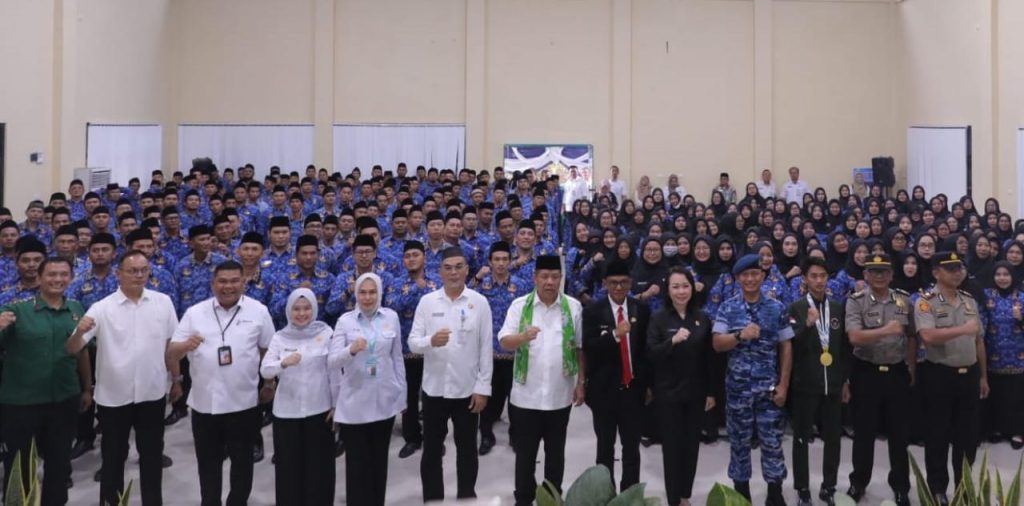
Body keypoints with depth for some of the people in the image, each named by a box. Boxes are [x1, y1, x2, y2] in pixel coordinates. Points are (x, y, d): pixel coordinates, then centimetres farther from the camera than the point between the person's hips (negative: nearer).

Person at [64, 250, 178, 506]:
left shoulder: (163, 302, -2)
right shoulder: (102, 308, -9)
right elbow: (71, 349, -14)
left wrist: (177, 380, 10)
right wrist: (79, 332, -35)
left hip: (153, 393, 2)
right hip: (114, 395, -2)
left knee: (152, 455, 14)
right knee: (113, 456, 12)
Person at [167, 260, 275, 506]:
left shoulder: (259, 311, -1)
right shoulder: (194, 313, 0)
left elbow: (269, 349, 10)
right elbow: (170, 355, -1)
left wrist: (270, 383, 11)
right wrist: (184, 346, -22)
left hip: (243, 403, -1)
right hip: (204, 403, 1)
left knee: (242, 461, 12)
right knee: (208, 463, 14)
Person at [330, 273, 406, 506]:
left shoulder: (391, 317, 2)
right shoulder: (345, 320, -3)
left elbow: (397, 357, 8)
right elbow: (332, 361, -11)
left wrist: (402, 393, 9)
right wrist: (351, 350, -31)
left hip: (385, 399, 2)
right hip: (354, 401, -2)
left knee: (379, 459, 12)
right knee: (357, 461, 2)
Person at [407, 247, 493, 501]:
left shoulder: (480, 302, -3)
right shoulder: (427, 301, 0)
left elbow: (486, 348, -2)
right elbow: (413, 343, -3)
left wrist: (483, 387, -6)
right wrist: (430, 341, -25)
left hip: (467, 388, -1)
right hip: (434, 388, 1)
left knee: (467, 449, 12)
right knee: (431, 450, 11)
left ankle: (467, 497, 27)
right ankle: (432, 498, 24)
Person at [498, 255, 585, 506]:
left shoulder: (573, 307, 0)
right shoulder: (519, 305, -3)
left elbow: (580, 347, 5)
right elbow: (504, 342, -11)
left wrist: (581, 383, 4)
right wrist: (523, 336, -32)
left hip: (560, 395, 1)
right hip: (526, 394, -1)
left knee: (555, 451, 13)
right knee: (525, 451, 9)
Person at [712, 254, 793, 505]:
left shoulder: (777, 308, 2)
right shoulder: (727, 308, 0)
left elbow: (786, 347, 2)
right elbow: (717, 344, -6)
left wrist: (783, 384, -3)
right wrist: (741, 335, -23)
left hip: (769, 386, 0)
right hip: (738, 386, 0)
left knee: (772, 442, 4)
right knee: (739, 441, 9)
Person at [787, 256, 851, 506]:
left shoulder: (838, 308, 7)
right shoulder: (796, 308, -4)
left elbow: (845, 347, 9)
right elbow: (792, 346, -14)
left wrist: (845, 381, 7)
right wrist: (808, 324, -29)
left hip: (833, 384, 3)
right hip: (805, 384, -3)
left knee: (833, 438, 8)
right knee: (801, 438, 5)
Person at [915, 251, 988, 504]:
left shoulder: (970, 301, 10)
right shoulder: (926, 302, -9)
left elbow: (979, 341, 15)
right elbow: (928, 336, -25)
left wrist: (983, 376, 15)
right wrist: (962, 329, -33)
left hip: (969, 374, 5)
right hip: (939, 375, -5)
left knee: (967, 433, 12)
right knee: (938, 434, 4)